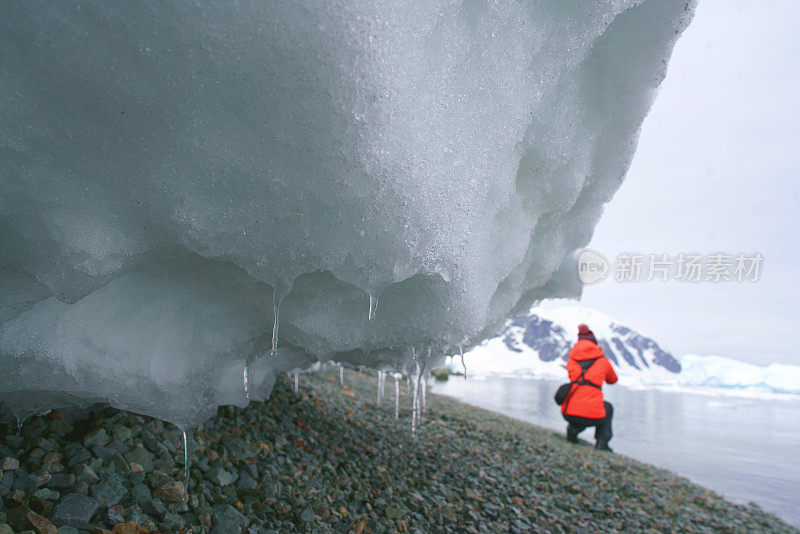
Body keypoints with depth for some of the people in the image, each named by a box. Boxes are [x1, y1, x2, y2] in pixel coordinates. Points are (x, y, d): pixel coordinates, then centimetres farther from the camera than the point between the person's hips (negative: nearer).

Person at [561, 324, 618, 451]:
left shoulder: (570, 361, 11)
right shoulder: (603, 361, 8)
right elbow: (613, 380, 29)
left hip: (568, 414, 2)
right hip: (593, 415, -2)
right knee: (608, 407, 35)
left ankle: (573, 429, 13)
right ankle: (602, 442, 18)